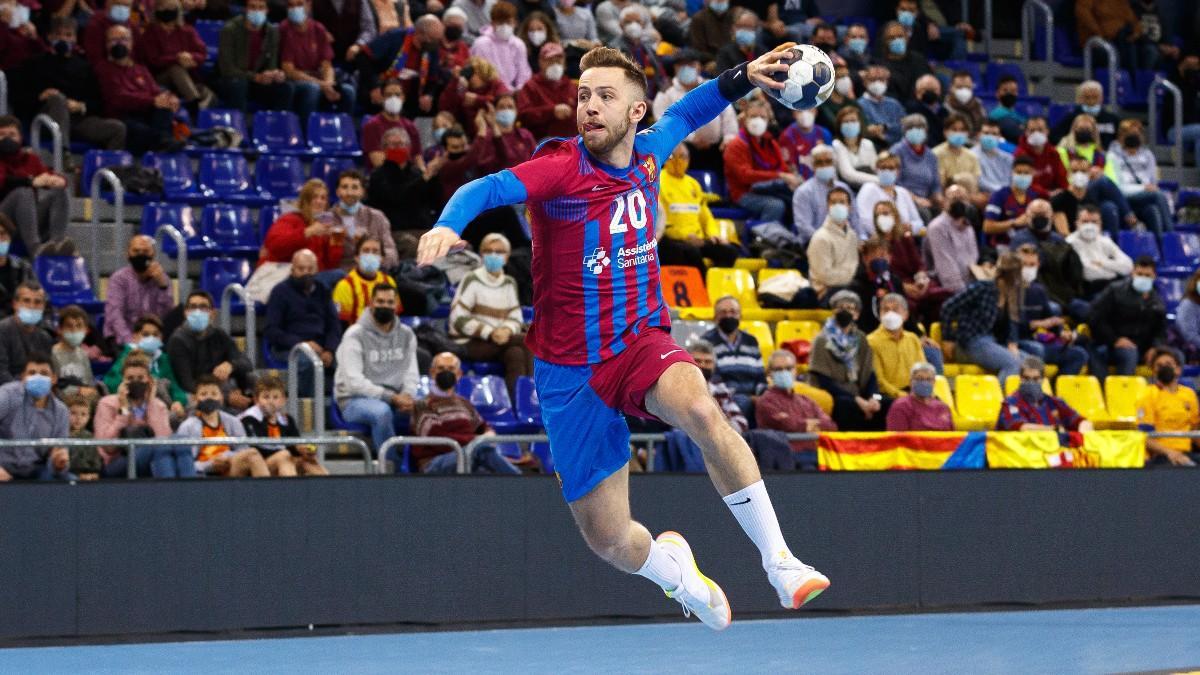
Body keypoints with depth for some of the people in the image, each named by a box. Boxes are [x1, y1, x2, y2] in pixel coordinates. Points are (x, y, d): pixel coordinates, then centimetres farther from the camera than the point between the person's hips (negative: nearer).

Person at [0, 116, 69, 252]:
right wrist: (31, 181, -28)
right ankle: (35, 247, -47)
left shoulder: (29, 158, 20)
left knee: (58, 191, -17)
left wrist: (58, 180, -16)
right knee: (24, 192, -32)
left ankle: (58, 241, -34)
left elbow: (47, 175, 9)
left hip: (34, 215, 5)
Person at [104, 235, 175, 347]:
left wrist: (162, 285, -15)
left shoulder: (161, 279, 8)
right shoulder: (119, 278, 0)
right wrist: (129, 341, -29)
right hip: (121, 340, -4)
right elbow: (114, 314, -15)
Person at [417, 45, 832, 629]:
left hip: (641, 341, 2)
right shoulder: (564, 167, -13)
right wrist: (449, 224, -49)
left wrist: (741, 78, 12)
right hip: (571, 373, -2)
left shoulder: (646, 156, 3)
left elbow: (683, 114, 25)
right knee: (610, 541, 1)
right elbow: (487, 189, -29)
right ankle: (673, 570, 38)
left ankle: (780, 563, -25)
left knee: (701, 411, -34)